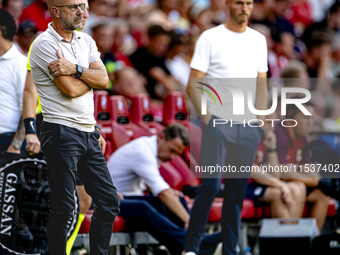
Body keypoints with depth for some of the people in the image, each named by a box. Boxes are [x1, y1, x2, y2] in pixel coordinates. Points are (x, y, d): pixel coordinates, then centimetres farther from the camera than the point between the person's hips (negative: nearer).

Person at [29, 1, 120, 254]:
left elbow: (104, 79, 0)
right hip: (62, 134, -8)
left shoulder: (86, 41, 13)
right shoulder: (45, 45, -10)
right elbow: (70, 89, -17)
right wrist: (91, 76, 1)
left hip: (88, 132, 8)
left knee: (109, 200, 8)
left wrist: (76, 70, -16)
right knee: (63, 207, -5)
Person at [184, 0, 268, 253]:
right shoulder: (210, 38, -2)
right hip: (218, 121, -4)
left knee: (237, 193, 5)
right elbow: (194, 83, -3)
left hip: (248, 127, 4)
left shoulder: (259, 40, 12)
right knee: (210, 186, -13)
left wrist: (261, 121, 8)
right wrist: (205, 117, -14)